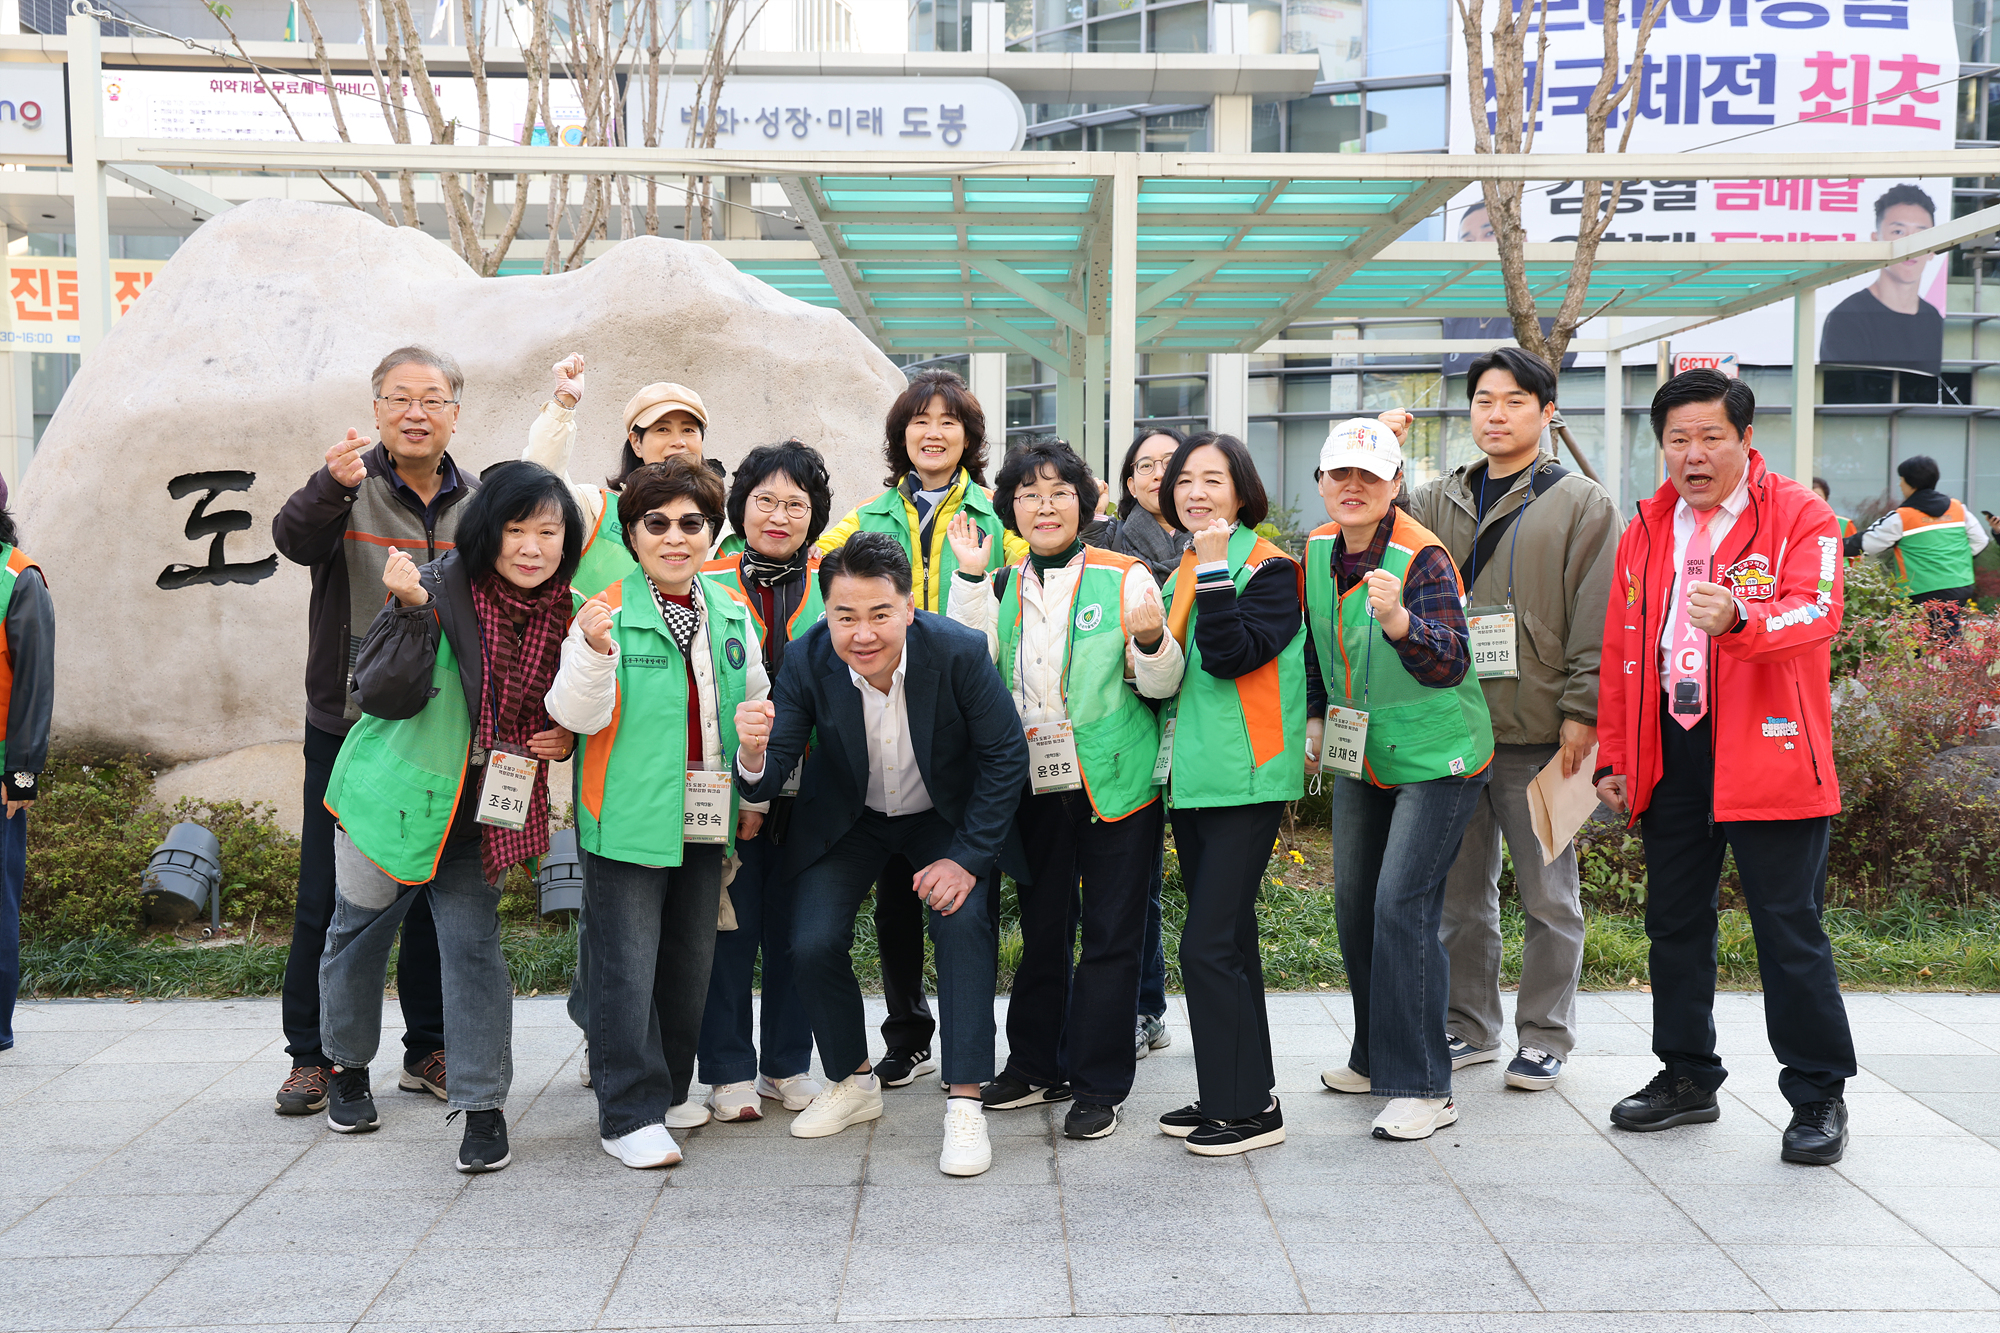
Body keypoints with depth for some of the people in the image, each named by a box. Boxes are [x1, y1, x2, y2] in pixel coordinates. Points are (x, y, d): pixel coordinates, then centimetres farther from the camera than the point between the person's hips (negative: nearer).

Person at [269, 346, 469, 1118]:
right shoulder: (349, 486, -4)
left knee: (436, 893, 9)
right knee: (327, 898, 3)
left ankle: (429, 1051, 22)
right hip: (345, 726, -2)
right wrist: (331, 488, -45)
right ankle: (310, 1054, 16)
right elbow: (295, 540, -25)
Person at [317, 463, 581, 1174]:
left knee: (473, 943, -5)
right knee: (359, 931, 15)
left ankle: (484, 1105, 5)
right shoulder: (439, 589, -20)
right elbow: (380, 695, -24)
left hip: (480, 814, 2)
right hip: (393, 796, -1)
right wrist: (411, 610, -35)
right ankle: (347, 1066, 40)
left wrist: (566, 737, -6)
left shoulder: (564, 613, -5)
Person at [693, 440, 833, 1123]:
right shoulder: (706, 584, 2)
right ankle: (729, 1071, 15)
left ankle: (789, 1065, 23)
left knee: (795, 924, 9)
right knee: (730, 923, 2)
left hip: (808, 785, 2)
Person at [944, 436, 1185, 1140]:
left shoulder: (1125, 577, -3)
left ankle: (1098, 1084, 12)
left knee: (1110, 935, 2)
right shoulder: (1002, 589, 8)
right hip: (1034, 786, 4)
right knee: (1041, 928, 15)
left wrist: (1151, 642, -25)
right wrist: (971, 580, -9)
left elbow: (1160, 683, -4)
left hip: (1116, 784, -4)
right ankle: (1035, 1067, 29)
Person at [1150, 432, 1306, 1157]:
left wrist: (1215, 568, -22)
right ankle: (1229, 1095, 23)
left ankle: (1250, 1106, 0)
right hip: (1193, 777, 8)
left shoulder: (1269, 568, -8)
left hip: (1245, 778, -8)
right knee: (1228, 938, 14)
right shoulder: (1184, 570, 15)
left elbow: (1230, 654, -22)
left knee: (1209, 944, -10)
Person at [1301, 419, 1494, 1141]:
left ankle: (1424, 1088, -5)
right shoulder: (1317, 550, 0)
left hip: (1436, 757, -8)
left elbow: (1449, 665, -32)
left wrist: (1398, 619, -49)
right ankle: (1376, 1056, 31)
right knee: (1354, 905, 14)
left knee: (1402, 904, -14)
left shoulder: (1424, 558, -21)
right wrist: (1316, 721, 13)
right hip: (1361, 755, 8)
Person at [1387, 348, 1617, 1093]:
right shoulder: (1438, 501, 13)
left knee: (1548, 893, 5)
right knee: (1461, 888, 12)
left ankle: (1544, 1037, 17)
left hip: (1538, 731, -4)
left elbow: (1596, 622, -6)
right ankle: (1469, 1027, 24)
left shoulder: (1581, 504, 0)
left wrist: (1581, 716, -13)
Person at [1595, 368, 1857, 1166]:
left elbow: (1817, 612, -19)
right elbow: (1621, 649, 15)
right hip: (1669, 752, 5)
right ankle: (1686, 1077, 27)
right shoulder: (1646, 530, 12)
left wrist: (1739, 618, -39)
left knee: (1789, 927, -1)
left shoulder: (1799, 516, -3)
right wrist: (1612, 758, 11)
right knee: (1674, 921, 12)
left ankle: (1818, 1096, 13)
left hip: (1766, 752, -5)